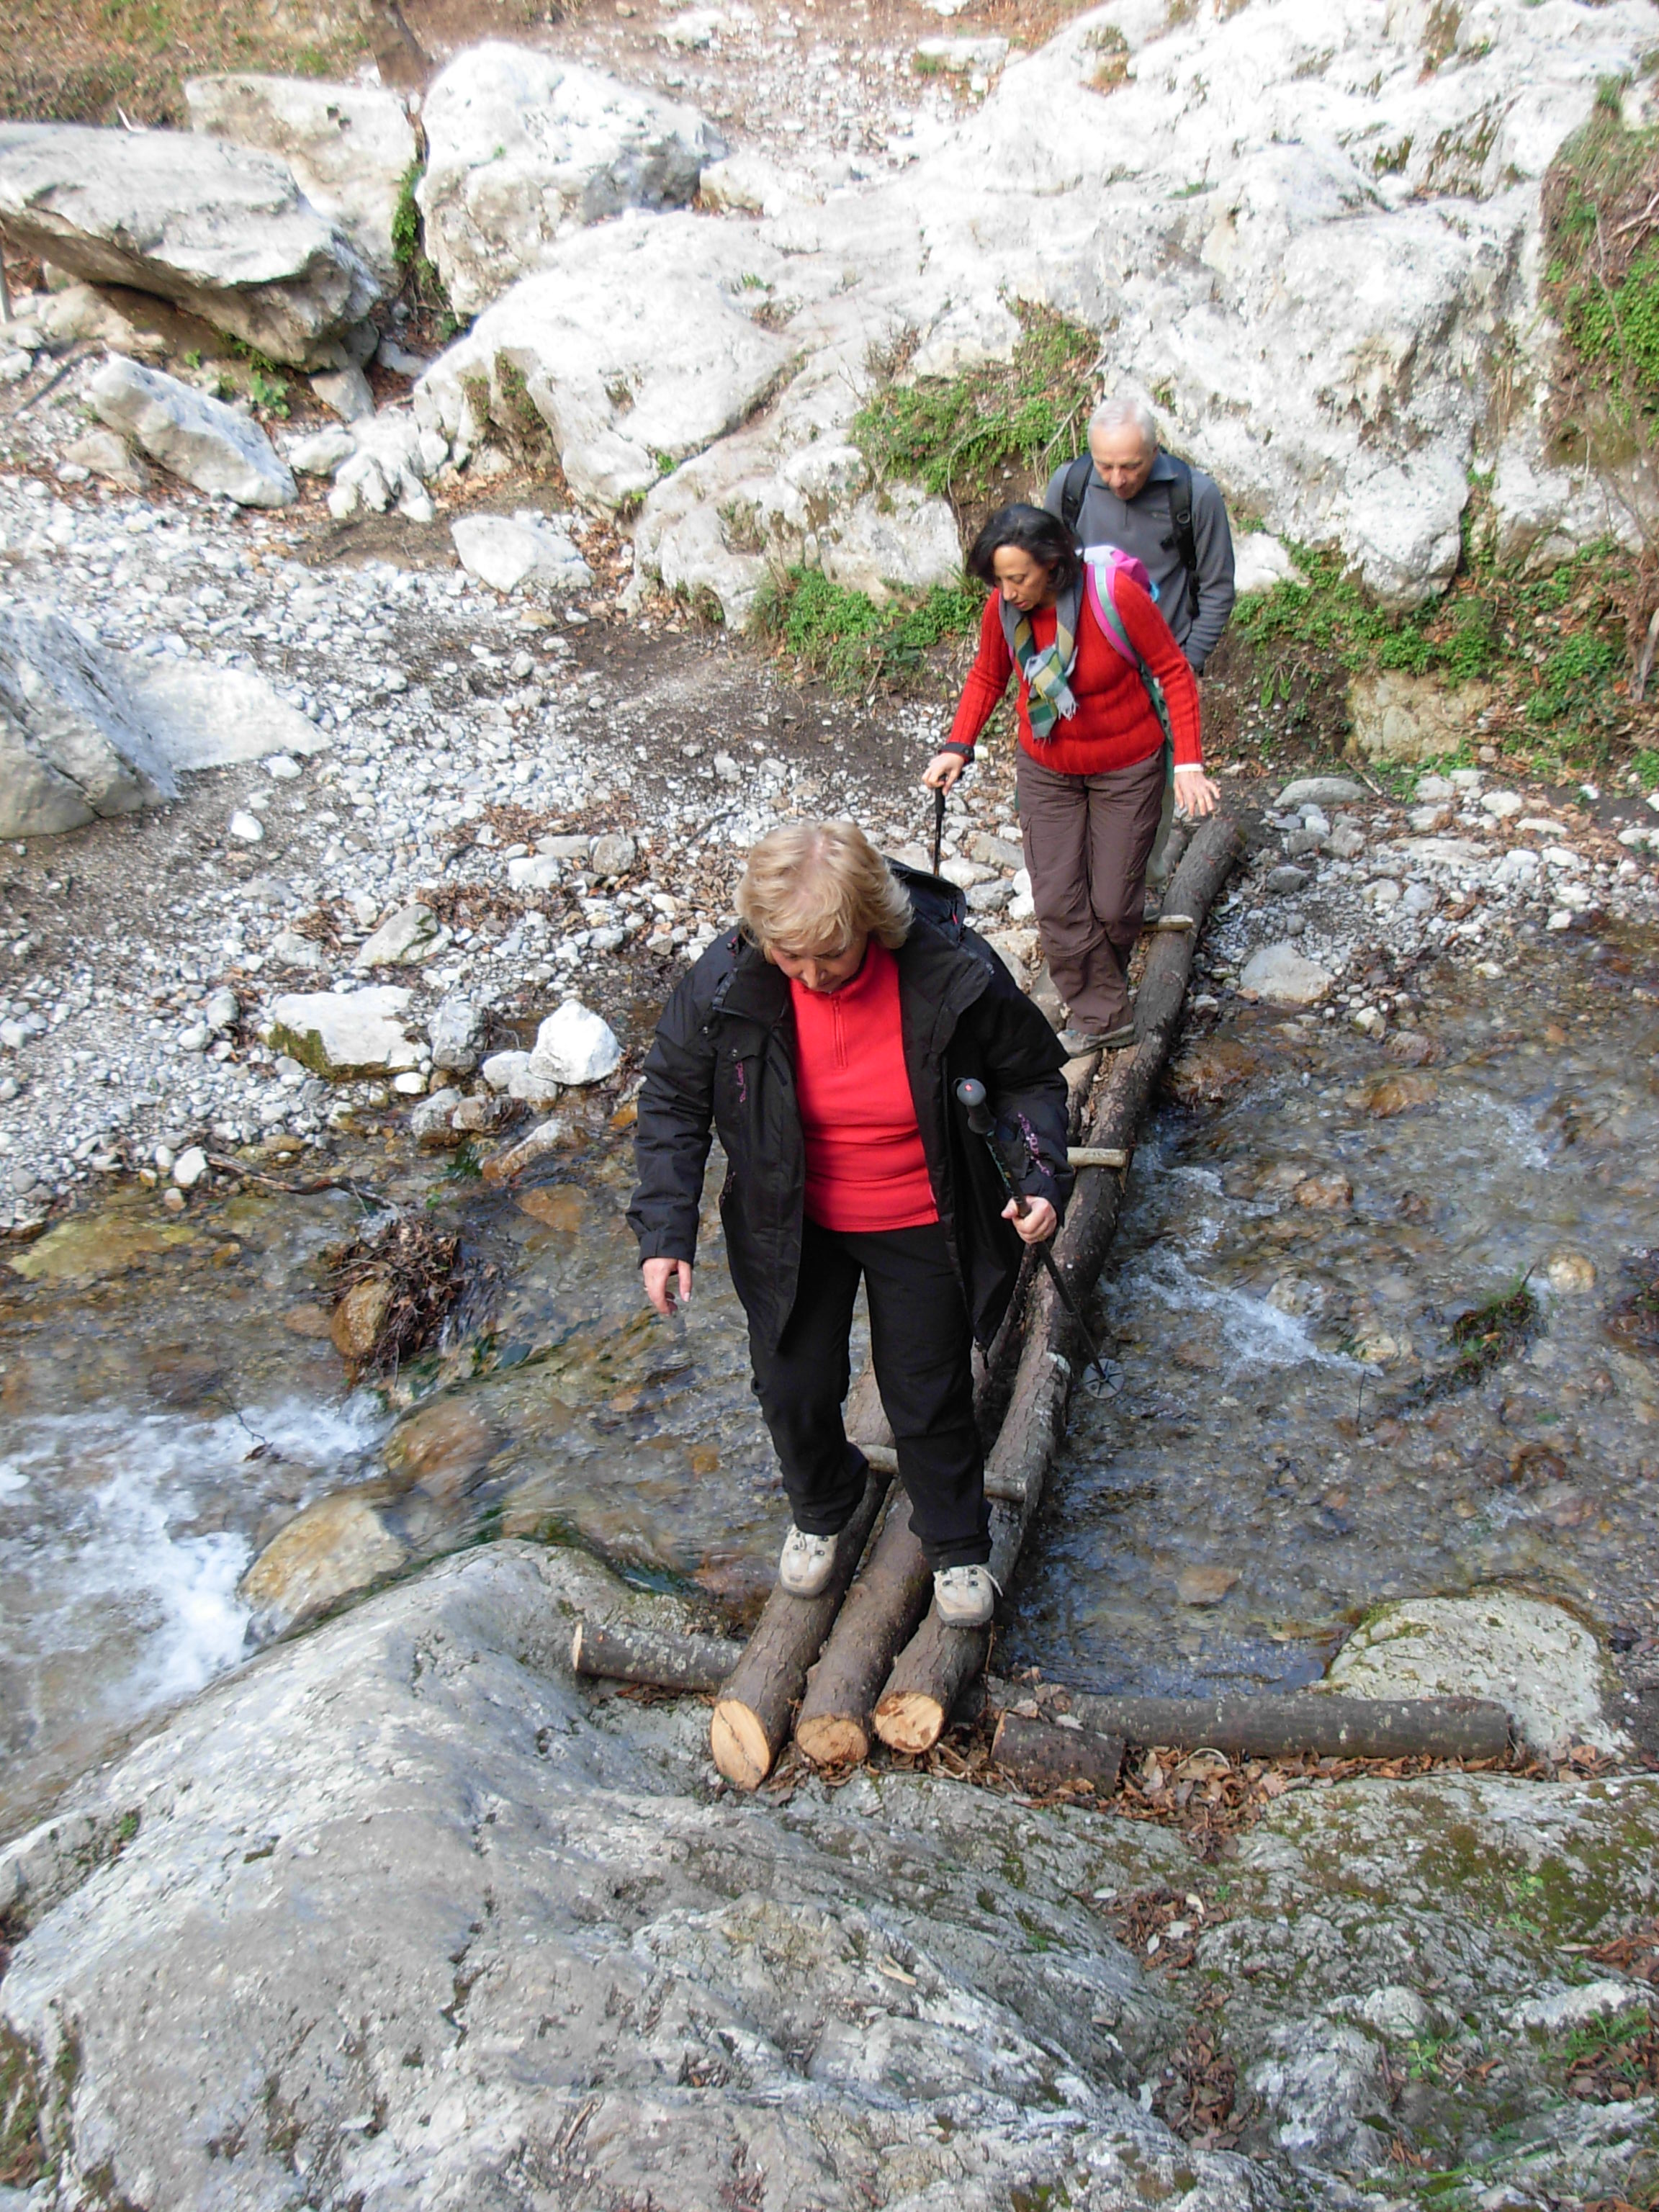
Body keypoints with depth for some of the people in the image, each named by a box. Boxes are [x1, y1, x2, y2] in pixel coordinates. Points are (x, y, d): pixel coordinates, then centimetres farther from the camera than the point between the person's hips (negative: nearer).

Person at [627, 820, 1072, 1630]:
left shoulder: (954, 975, -26)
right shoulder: (727, 983, -23)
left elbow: (1031, 1076, -8)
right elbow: (672, 1099, -7)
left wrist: (1042, 1175, -22)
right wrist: (665, 1229, -14)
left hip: (920, 1229, -1)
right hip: (790, 1229, 2)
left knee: (929, 1401, 14)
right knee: (793, 1389, 17)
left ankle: (957, 1547, 43)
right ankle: (820, 1511, 51)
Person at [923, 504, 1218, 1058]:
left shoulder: (1116, 596, -26)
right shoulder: (1003, 607, -14)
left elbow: (1174, 672, -14)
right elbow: (987, 678, 4)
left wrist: (1188, 762, -19)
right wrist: (957, 747, -10)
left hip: (1126, 768, -3)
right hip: (1046, 769, 3)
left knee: (1113, 903, 4)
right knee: (1056, 902, -3)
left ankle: (1101, 988, 33)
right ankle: (1103, 1018, 10)